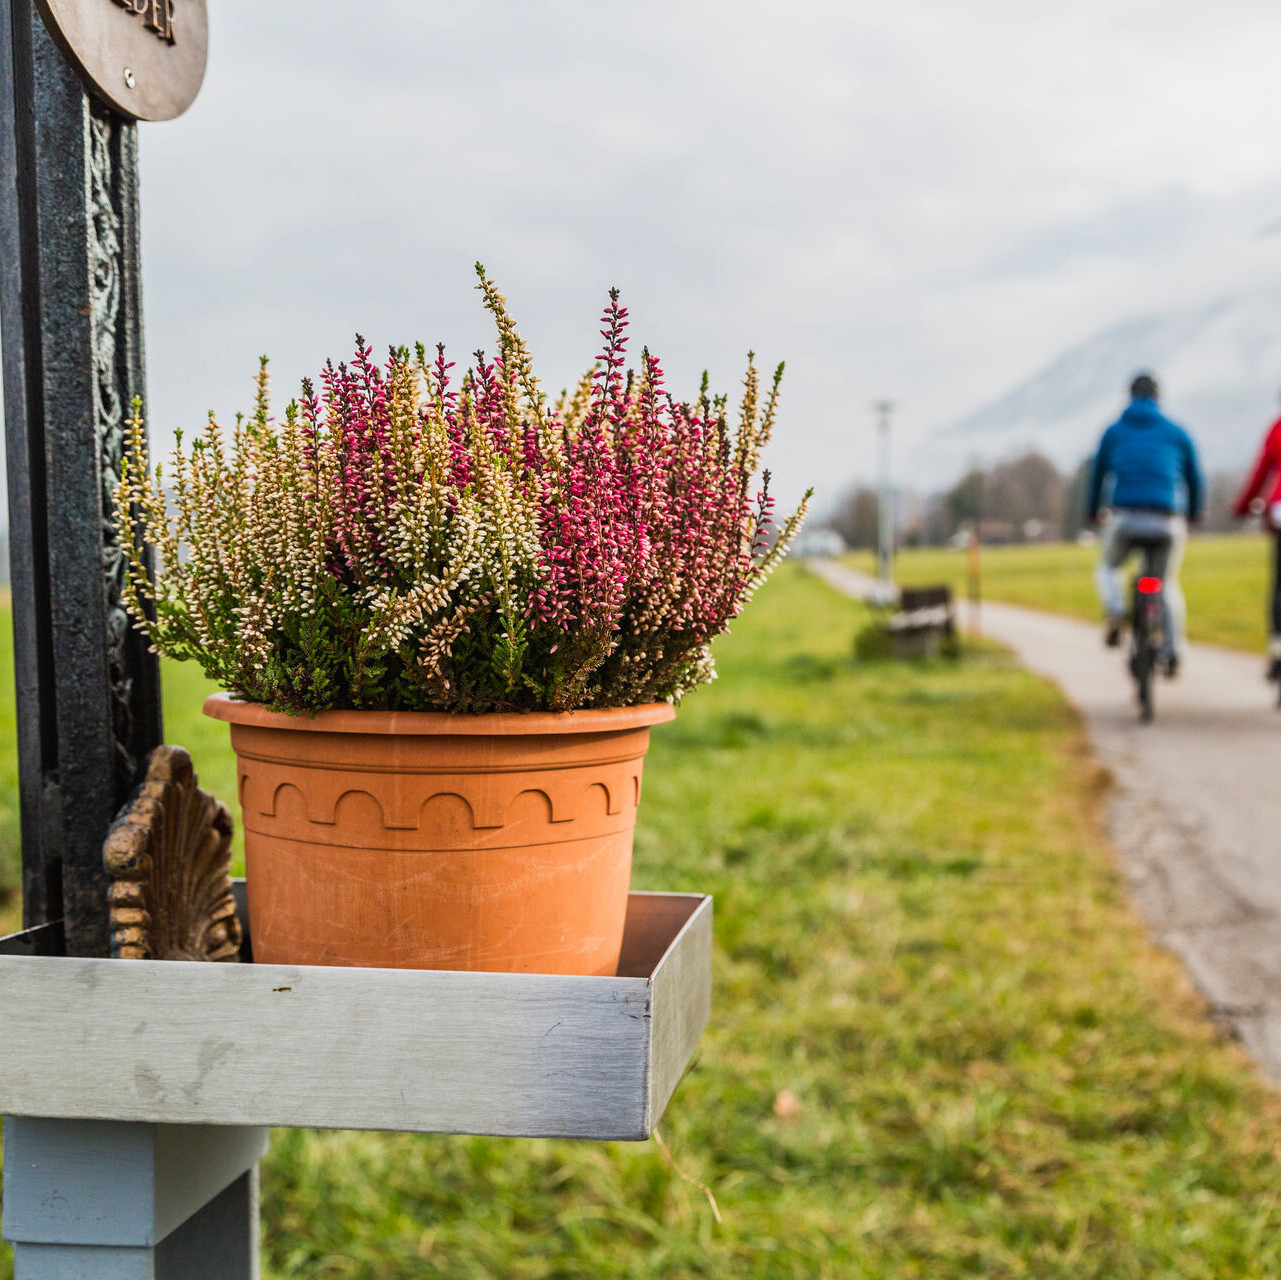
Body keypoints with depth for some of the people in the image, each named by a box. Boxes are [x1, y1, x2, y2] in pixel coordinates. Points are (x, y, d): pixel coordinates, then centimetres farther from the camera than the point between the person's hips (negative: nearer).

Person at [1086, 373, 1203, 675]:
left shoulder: (1113, 432, 12)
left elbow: (1098, 475, 20)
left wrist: (1093, 511, 37)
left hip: (1125, 519, -1)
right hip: (1167, 520, 1)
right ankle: (1173, 653, 5)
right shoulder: (1176, 433, 11)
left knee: (1107, 569, 26)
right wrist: (1194, 512, 38)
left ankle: (1115, 612, -5)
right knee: (1168, 585, 19)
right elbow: (1195, 478, 19)